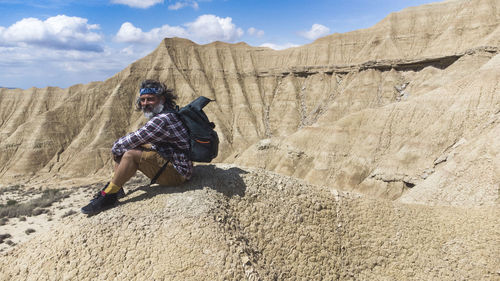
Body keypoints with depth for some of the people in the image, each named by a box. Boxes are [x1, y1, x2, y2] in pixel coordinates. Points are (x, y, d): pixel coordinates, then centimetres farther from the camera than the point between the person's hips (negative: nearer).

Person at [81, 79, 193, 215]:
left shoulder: (163, 119, -23)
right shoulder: (163, 116, 10)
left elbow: (135, 139, -20)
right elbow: (139, 137, 21)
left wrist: (116, 148, -2)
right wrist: (119, 145, 7)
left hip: (177, 173, -10)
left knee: (131, 154, -24)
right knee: (127, 146, 9)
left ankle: (108, 196, -9)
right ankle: (116, 187, 10)